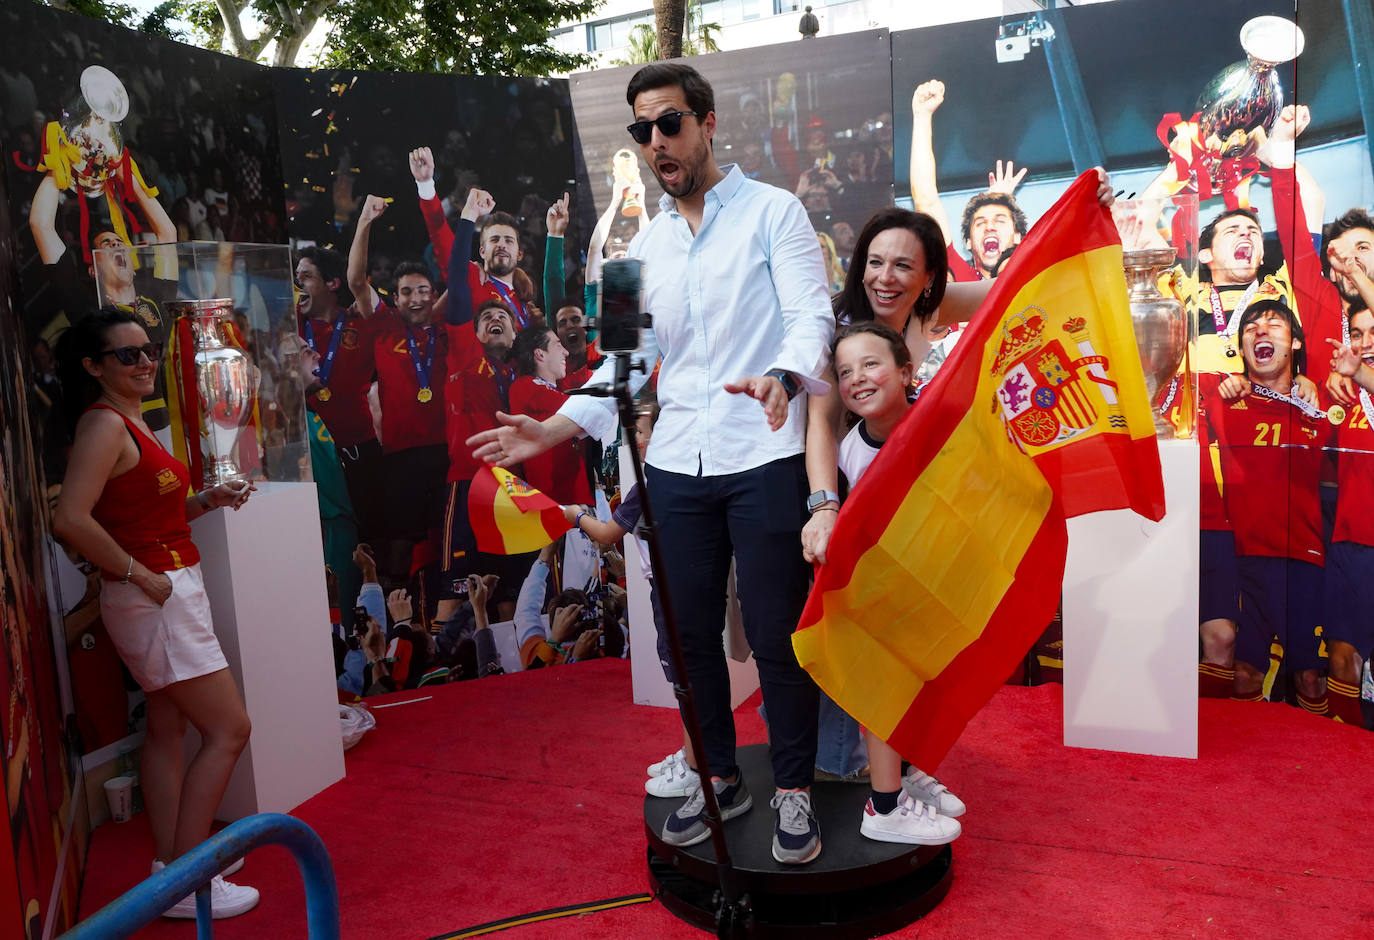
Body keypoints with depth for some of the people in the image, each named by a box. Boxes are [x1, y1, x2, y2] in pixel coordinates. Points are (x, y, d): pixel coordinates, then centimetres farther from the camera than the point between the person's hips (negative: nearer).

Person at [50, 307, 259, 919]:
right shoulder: (103, 423, -16)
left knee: (168, 729, 17)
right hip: (156, 598, -10)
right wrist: (139, 575, -21)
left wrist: (208, 501, 4)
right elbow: (70, 520, -28)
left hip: (172, 592, 10)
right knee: (228, 730, -6)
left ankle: (172, 860, 30)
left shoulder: (132, 422, 13)